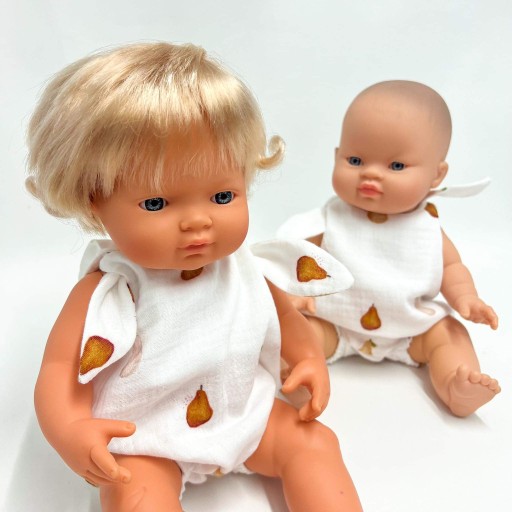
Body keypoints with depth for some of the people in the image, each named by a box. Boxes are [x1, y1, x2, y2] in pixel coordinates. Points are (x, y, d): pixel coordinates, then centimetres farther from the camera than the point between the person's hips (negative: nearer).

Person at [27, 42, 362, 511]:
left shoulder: (245, 269, -11)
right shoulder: (107, 292, -24)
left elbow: (283, 315, 7)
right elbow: (61, 366, -22)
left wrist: (309, 357, -7)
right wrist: (69, 430, -39)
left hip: (244, 413, 4)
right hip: (143, 440, -3)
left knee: (314, 442, -2)